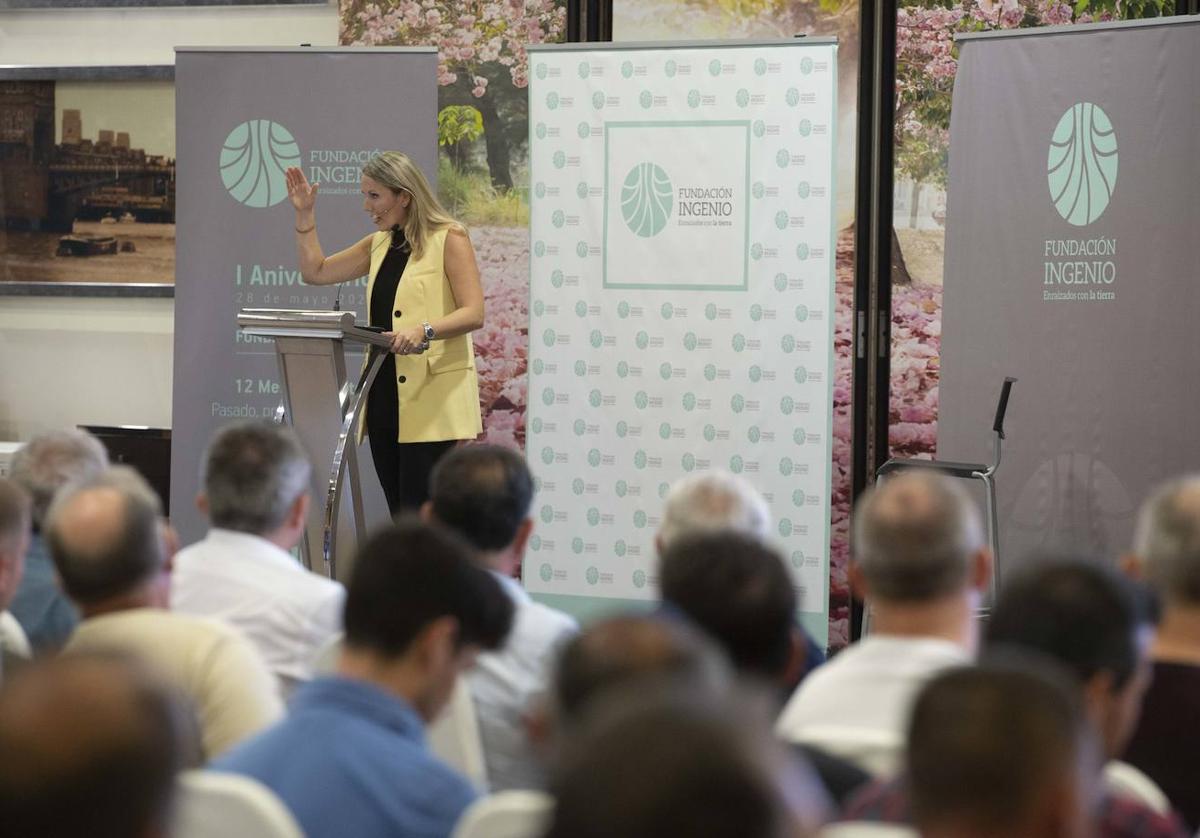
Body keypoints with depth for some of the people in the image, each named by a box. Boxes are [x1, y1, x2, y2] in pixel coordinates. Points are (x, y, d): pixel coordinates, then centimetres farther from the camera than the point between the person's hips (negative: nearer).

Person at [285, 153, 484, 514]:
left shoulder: (449, 238, -5)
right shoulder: (380, 244, 16)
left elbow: (473, 313, -15)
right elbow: (315, 271, 22)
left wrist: (424, 331, -30)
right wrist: (304, 214, 14)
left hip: (431, 399, -7)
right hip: (385, 396, 7)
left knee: (418, 512, -13)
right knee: (399, 513, 7)